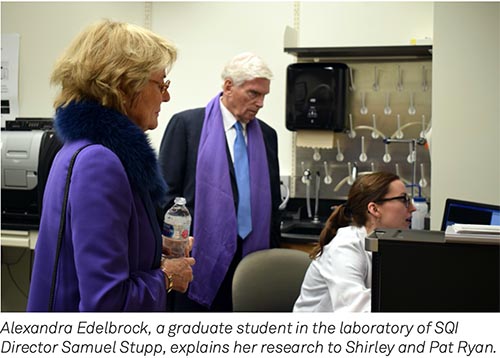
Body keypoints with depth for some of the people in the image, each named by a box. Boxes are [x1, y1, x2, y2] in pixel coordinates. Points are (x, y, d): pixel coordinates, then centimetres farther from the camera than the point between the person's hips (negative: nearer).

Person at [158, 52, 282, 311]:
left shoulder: (267, 135, 11)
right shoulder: (186, 124, -3)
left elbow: (273, 201, 15)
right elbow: (166, 191, -4)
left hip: (250, 259, 4)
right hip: (198, 257, -4)